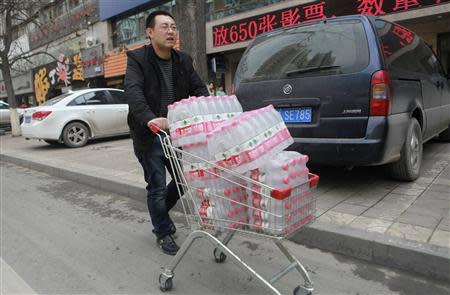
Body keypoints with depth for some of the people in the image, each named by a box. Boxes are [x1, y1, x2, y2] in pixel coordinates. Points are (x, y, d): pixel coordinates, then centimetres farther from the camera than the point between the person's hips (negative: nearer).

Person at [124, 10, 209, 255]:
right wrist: (150, 118, -42)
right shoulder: (137, 59, -8)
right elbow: (133, 92, -24)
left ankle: (159, 213, 39)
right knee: (157, 186, 2)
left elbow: (199, 89, 4)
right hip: (148, 134, -5)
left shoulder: (183, 61, 8)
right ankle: (163, 233, 24)